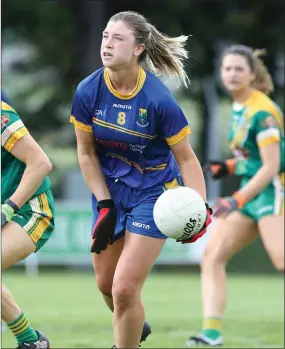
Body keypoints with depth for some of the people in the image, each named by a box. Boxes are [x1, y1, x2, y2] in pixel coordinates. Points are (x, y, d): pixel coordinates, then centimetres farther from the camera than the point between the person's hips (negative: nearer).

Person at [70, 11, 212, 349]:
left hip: (152, 192, -4)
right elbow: (86, 152, -2)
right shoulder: (88, 92, -13)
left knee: (125, 287, -11)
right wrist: (104, 205, -7)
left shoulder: (158, 99, -23)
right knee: (105, 283, 15)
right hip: (109, 189, 4)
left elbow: (186, 158, -14)